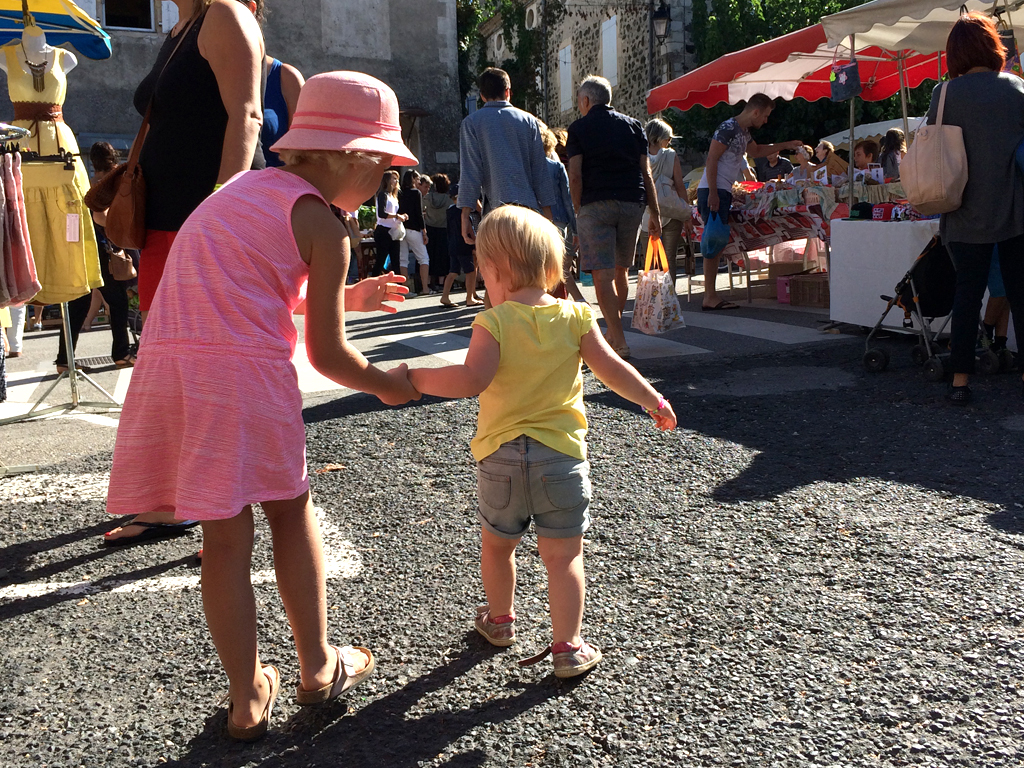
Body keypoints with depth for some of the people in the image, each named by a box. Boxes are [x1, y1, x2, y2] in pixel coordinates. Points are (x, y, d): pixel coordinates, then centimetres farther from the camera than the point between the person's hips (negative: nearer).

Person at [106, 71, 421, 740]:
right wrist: (387, 384, 18)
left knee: (226, 535, 11)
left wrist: (344, 297, 39)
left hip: (170, 365, 7)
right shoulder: (323, 224, -1)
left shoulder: (246, 187, 23)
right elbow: (327, 354, 0)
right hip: (246, 371, -6)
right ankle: (318, 667, 29)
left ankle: (248, 699, 21)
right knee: (292, 511, 14)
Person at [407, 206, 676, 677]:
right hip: (561, 453, 0)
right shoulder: (574, 316, -3)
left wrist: (416, 378, -11)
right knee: (563, 556, 7)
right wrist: (654, 402, 12)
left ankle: (500, 621, 41)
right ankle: (568, 648, 12)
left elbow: (471, 380, -23)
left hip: (501, 456, 0)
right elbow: (613, 371, -2)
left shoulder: (493, 323, -11)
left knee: (497, 545, 22)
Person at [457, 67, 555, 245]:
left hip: (496, 208, -2)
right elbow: (540, 170, 8)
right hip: (529, 207, 2)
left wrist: (465, 216, -3)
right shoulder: (528, 120, 10)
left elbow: (470, 172, -3)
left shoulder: (472, 123, 4)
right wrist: (547, 211, 12)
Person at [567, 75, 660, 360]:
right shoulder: (633, 126, 14)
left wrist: (578, 210, 3)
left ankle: (619, 342, -14)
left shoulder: (579, 128, 4)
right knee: (621, 270, 18)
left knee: (602, 273, -7)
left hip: (596, 203, -4)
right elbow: (646, 172, 9)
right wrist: (655, 212, 9)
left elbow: (575, 175, -5)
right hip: (632, 202, 5)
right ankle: (613, 331, 27)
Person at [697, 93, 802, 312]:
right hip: (713, 191, -10)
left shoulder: (744, 131, 19)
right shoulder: (728, 128, -11)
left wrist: (786, 145, 37)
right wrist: (713, 194, -23)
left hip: (723, 192, 10)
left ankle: (711, 296, 9)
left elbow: (756, 150, 39)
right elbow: (711, 161, -17)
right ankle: (710, 297, -12)